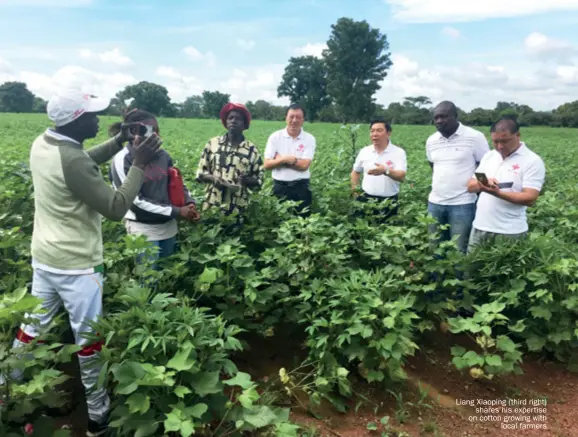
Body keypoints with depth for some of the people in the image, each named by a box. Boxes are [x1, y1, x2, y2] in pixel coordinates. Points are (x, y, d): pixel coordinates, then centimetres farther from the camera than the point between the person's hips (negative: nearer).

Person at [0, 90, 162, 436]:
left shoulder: (42, 143, 0)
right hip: (76, 265, -8)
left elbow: (88, 161, 17)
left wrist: (120, 141, 6)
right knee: (88, 337, 6)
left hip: (44, 257, 8)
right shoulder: (71, 161, -28)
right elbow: (116, 208, -24)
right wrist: (140, 165, -19)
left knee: (33, 325, 23)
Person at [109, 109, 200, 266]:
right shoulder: (123, 160, -12)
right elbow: (136, 200, -15)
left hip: (168, 226, 5)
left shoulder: (163, 155, 1)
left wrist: (190, 203, -7)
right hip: (144, 230, -5)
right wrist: (177, 212, -17)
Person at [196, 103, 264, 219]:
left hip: (238, 209, 0)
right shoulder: (213, 143, 5)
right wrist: (213, 178, -12)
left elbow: (259, 180, 6)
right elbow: (200, 172, 9)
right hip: (212, 206, 1)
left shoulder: (252, 149, 3)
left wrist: (247, 180, -16)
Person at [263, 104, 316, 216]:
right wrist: (286, 158, -16)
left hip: (301, 186, 0)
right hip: (279, 186, 1)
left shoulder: (309, 139, -2)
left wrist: (280, 159, -10)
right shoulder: (275, 137, 0)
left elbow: (304, 165, -13)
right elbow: (267, 164, -4)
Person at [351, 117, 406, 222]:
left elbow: (401, 177, -19)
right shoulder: (364, 151, 5)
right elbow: (355, 172, 18)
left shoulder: (399, 152, -7)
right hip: (366, 199, 3)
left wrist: (386, 171, -38)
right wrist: (354, 191, 7)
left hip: (388, 202, -3)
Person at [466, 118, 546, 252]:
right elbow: (471, 186, 9)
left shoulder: (533, 161, -7)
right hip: (480, 227, 5)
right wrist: (483, 183, -13)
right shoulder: (488, 156, 10)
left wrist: (498, 193, -27)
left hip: (510, 232, -5)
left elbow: (530, 199, -15)